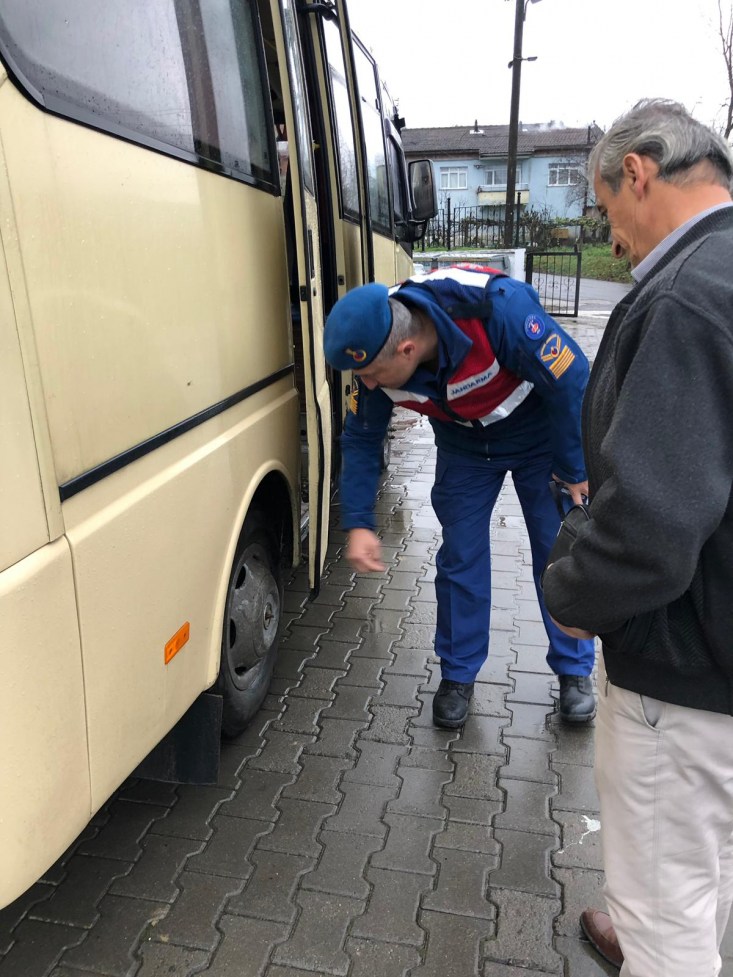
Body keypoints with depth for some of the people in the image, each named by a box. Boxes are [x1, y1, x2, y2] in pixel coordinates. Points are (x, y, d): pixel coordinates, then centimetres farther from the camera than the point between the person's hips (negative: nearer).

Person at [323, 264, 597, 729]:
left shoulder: (500, 309, -40)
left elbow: (570, 381, -26)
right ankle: (458, 674, 23)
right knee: (460, 559, 4)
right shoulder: (375, 350, -24)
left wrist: (573, 470, -16)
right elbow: (362, 440, -10)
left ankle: (575, 670, 25)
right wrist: (358, 523, -17)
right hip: (465, 446, 3)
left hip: (540, 436, -3)